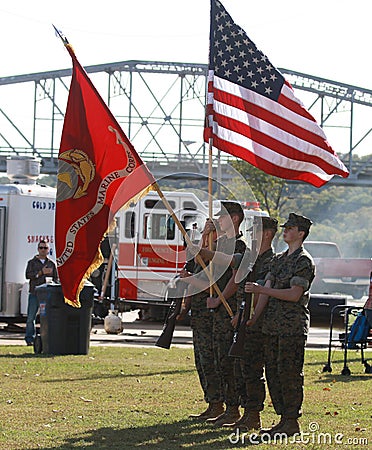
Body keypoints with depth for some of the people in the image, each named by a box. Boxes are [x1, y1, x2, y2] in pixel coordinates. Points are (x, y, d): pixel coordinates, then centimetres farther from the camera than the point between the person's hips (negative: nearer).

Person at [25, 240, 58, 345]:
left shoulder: (51, 264, 15)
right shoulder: (32, 262, 10)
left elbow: (56, 278, 16)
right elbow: (28, 275, -4)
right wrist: (41, 272, -13)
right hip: (34, 293, -1)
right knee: (31, 317, -4)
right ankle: (30, 338, 1)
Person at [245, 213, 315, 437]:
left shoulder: (304, 261, -7)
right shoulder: (278, 259, 18)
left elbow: (295, 294, -16)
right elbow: (267, 290, 13)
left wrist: (262, 290, -21)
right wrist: (255, 317, 3)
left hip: (293, 326, -8)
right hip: (273, 325, 8)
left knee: (289, 372, -8)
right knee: (273, 372, 9)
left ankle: (293, 422, -3)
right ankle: (283, 418, 15)